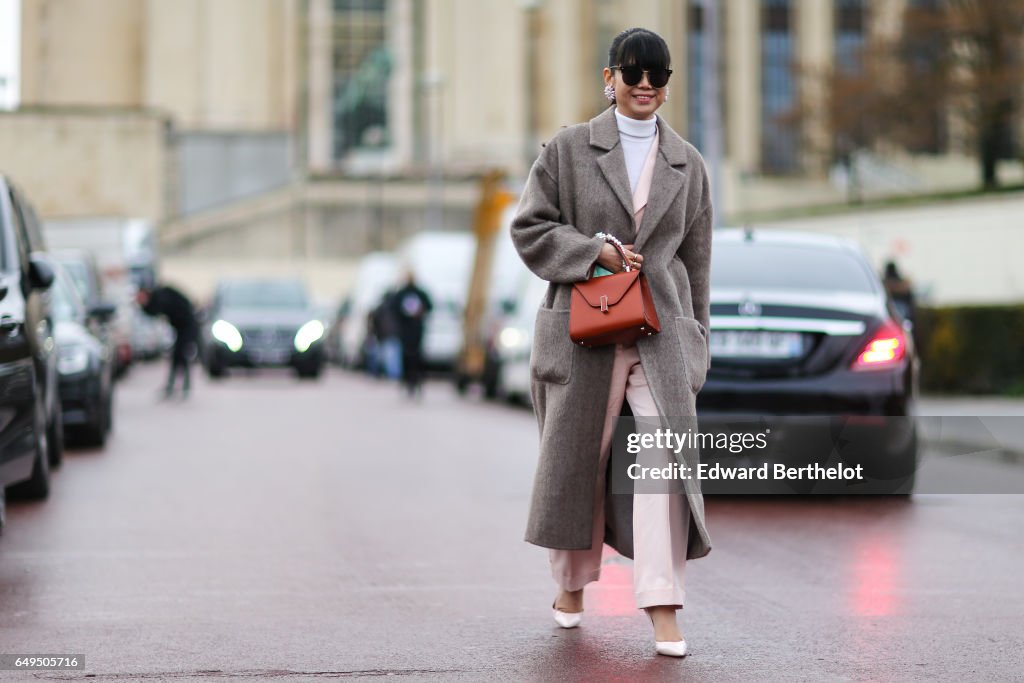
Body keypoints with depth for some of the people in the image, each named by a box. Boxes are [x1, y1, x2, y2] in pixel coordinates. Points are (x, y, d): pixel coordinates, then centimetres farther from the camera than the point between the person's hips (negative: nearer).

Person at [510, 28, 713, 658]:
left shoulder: (687, 163, 10)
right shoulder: (568, 149, 3)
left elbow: (696, 258, 14)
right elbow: (529, 228, 2)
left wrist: (697, 341, 14)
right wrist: (596, 249, -11)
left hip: (662, 333, 1)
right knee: (576, 458, 10)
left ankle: (664, 609, -11)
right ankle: (572, 582, 32)